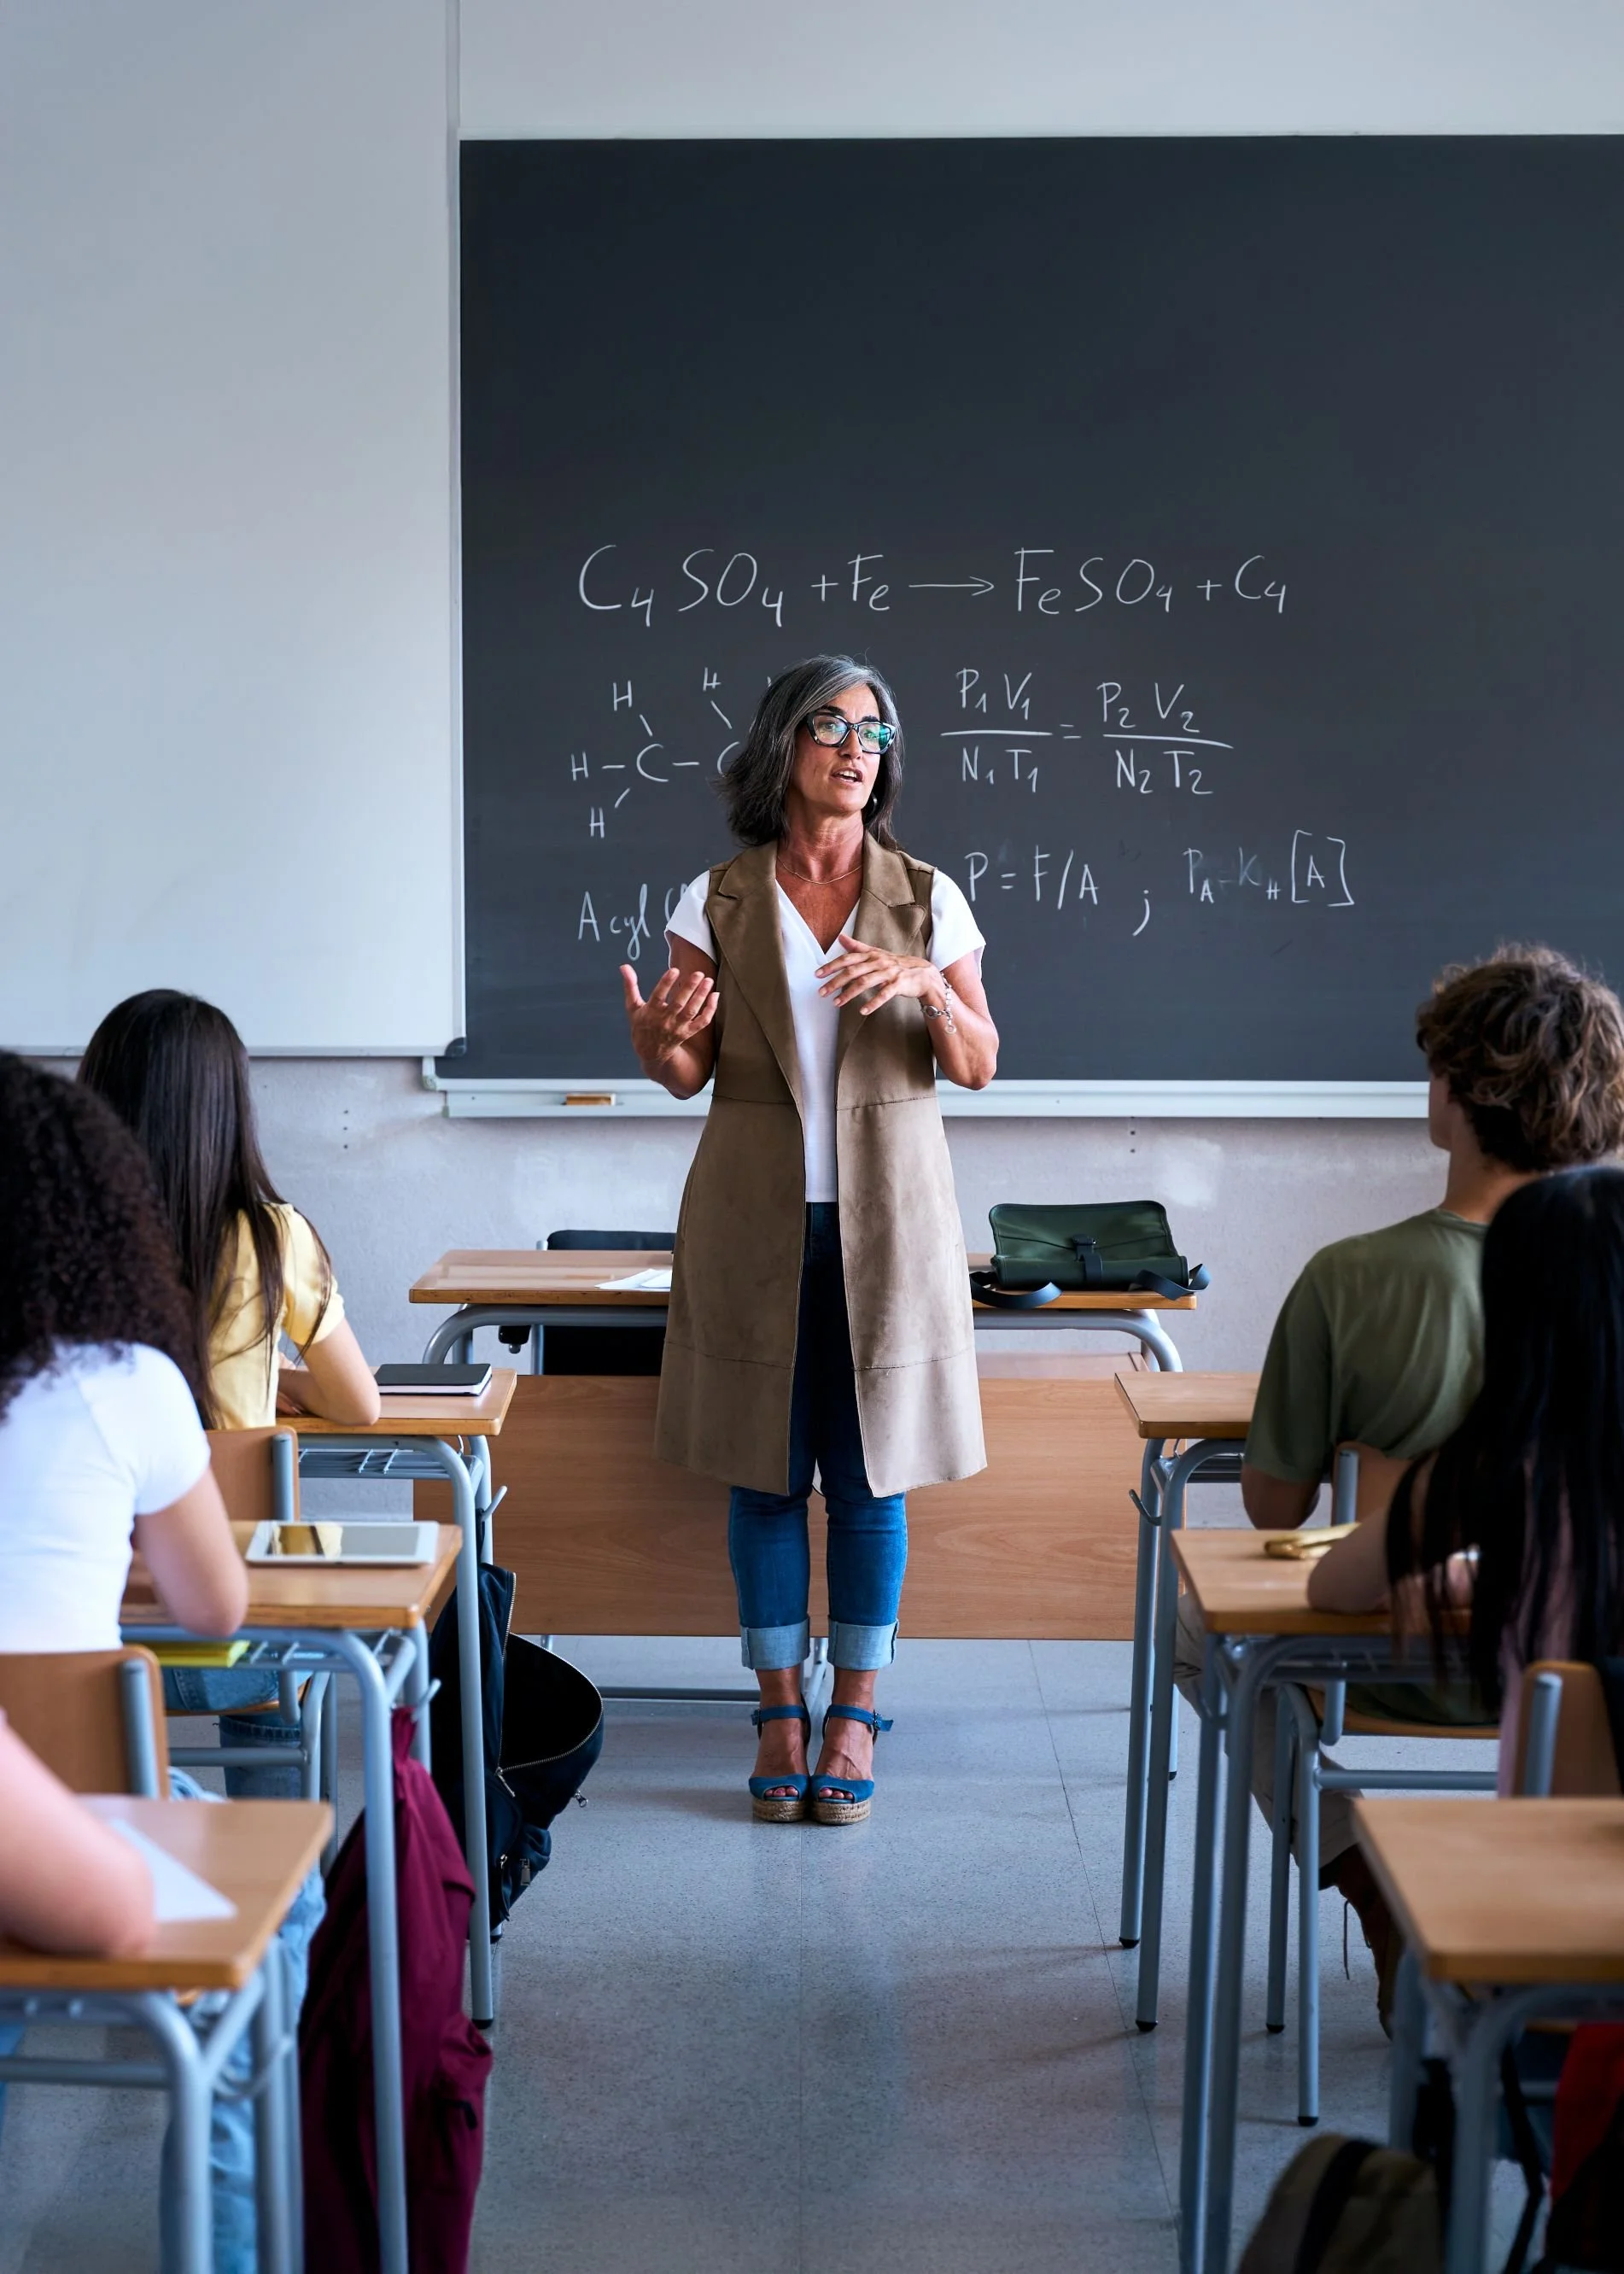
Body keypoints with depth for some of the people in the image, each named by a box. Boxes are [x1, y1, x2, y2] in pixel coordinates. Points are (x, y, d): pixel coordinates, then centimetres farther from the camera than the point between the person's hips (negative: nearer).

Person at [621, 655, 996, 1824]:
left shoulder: (927, 896, 3)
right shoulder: (719, 899, 2)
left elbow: (980, 1065, 1)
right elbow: (691, 1073, 2)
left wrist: (926, 986, -18)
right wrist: (656, 1038, -20)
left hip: (885, 1218, 0)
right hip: (755, 1219, 0)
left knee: (870, 1469, 4)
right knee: (765, 1469, 5)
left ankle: (857, 1708, 18)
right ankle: (781, 1706, 18)